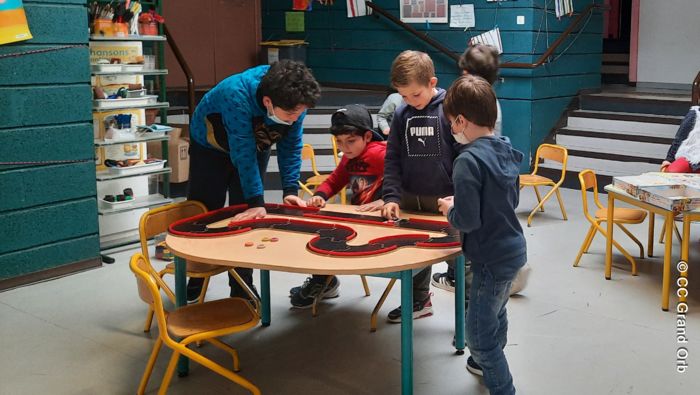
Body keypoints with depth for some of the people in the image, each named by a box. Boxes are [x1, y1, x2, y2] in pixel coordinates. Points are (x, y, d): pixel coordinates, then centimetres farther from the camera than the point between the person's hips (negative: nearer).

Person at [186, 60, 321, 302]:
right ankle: (195, 279, 26)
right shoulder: (237, 95, -43)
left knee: (246, 219, -1)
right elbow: (243, 152, -42)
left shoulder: (293, 100, -28)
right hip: (210, 147, -3)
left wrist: (290, 190, -22)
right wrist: (256, 202, -42)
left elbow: (291, 145, -15)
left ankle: (242, 289, 10)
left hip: (256, 147, 3)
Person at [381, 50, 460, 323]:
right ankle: (418, 300, 36)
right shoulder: (402, 115, 3)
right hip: (410, 198, 5)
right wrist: (391, 196, -4)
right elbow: (392, 159, 5)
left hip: (446, 198, -5)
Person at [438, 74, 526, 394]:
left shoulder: (468, 161, -24)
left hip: (491, 258, -9)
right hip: (513, 249, 10)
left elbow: (467, 221, -27)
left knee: (479, 335, 2)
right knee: (496, 314, 30)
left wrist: (450, 209, -6)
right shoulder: (506, 151, 2)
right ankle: (489, 363, 52)